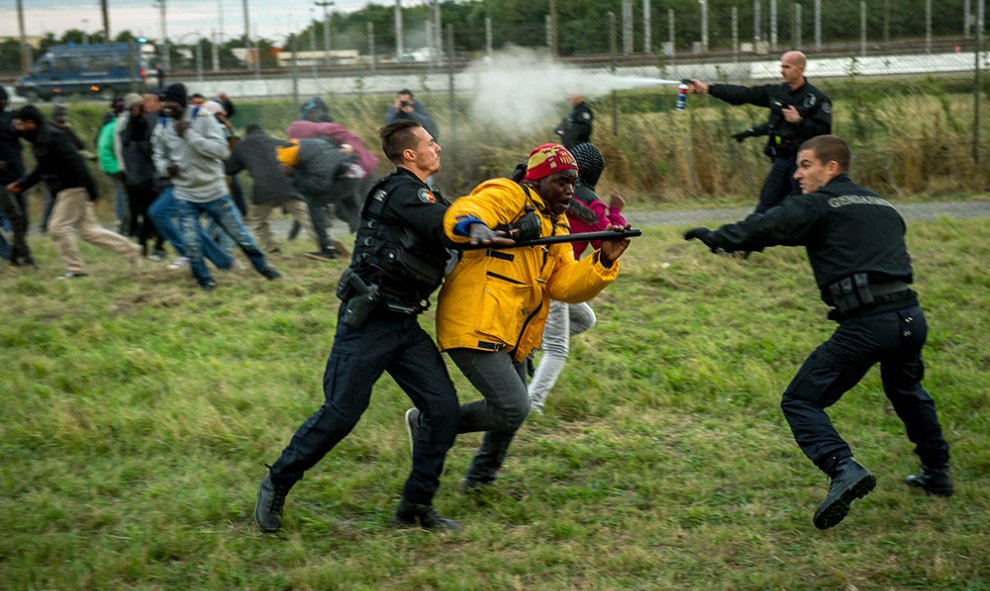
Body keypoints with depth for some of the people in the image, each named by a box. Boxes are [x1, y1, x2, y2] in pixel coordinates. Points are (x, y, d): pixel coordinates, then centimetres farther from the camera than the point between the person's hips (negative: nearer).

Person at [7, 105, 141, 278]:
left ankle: (75, 269, 4)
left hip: (73, 188, -10)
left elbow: (75, 163, -23)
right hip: (66, 190, 10)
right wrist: (22, 185, 20)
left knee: (59, 227, -5)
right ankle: (131, 250, 13)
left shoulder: (51, 138, -18)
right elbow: (42, 169, 27)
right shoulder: (39, 140, 13)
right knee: (89, 230, 9)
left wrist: (90, 190, -26)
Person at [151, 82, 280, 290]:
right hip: (185, 196, 2)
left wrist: (190, 135, -26)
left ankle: (262, 266, 28)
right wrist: (166, 167, -12)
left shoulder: (203, 118, -15)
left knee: (239, 234, 9)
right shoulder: (162, 127, -4)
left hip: (214, 191, -2)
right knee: (191, 243, -1)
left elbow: (222, 150, -21)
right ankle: (204, 279, 19)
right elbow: (159, 156, 12)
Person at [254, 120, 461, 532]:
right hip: (368, 323, -9)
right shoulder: (403, 192, -13)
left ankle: (416, 506, 9)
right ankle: (277, 485, 16)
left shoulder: (424, 197, 17)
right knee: (340, 414, -5)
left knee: (443, 409, -2)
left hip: (404, 325, 9)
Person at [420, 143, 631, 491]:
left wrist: (604, 261, -5)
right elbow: (462, 212, -26)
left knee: (513, 411, 20)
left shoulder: (556, 227, 20)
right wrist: (475, 227, -49)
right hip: (475, 327, -10)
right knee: (512, 408, -17)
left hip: (513, 339, 10)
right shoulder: (508, 196, -6)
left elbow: (566, 284, 10)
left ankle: (480, 481, 42)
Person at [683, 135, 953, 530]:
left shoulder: (819, 204, 1)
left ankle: (843, 468, -21)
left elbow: (768, 227, -11)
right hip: (911, 316, 7)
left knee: (801, 402, 0)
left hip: (866, 325, -7)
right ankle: (937, 473, 43)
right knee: (906, 390, 35)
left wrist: (719, 238, -7)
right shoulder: (882, 205, 22)